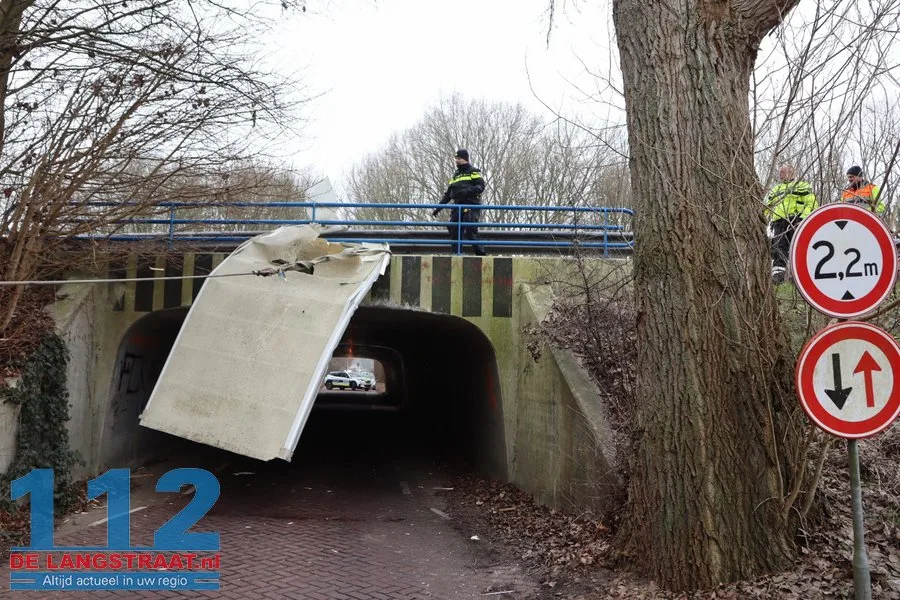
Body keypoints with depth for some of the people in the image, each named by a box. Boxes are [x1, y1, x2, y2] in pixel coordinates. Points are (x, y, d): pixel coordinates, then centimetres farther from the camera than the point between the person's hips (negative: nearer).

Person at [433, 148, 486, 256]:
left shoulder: (473, 171, 7)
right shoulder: (455, 175, 26)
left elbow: (481, 186, -6)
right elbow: (448, 193, 25)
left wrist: (468, 191, -25)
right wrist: (438, 208, 18)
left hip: (470, 206, -7)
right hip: (457, 206, 7)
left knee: (470, 233, -17)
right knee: (454, 232, -2)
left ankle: (481, 254, -12)